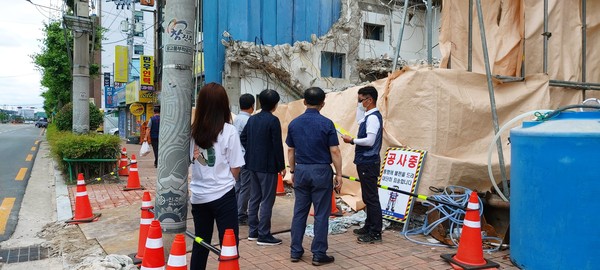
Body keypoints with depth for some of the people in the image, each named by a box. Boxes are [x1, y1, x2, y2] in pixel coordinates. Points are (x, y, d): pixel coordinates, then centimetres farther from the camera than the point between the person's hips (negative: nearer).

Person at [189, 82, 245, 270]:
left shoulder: (192, 130, -1)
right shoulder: (229, 131, -11)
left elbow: (190, 161, 7)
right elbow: (235, 168, -7)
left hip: (198, 196, 4)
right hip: (223, 195, -4)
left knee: (200, 244, 17)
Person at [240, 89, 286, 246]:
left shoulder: (252, 119, 7)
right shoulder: (273, 121, -15)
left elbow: (243, 138, 13)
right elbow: (277, 145, -15)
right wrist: (282, 166, -7)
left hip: (253, 164, 8)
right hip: (268, 166, -8)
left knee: (254, 198, 15)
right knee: (267, 200, -1)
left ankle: (253, 232, 23)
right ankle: (264, 236, 3)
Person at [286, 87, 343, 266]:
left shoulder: (294, 123, 3)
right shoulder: (326, 123, -10)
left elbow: (291, 151, 8)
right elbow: (334, 152, -10)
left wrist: (292, 171, 18)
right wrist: (339, 174, -2)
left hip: (301, 171, 4)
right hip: (321, 171, -4)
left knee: (299, 212, 11)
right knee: (321, 214, 3)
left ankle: (295, 251, 17)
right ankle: (319, 254, 9)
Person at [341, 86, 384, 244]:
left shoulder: (373, 117, -17)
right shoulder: (368, 116, 13)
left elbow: (370, 141, -24)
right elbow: (359, 120, 33)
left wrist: (352, 141, -14)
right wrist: (360, 107, 18)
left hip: (368, 163, -11)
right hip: (365, 162, 11)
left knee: (371, 198, -5)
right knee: (368, 197, 17)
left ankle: (375, 233, 1)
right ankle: (369, 227, 29)